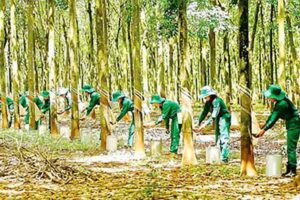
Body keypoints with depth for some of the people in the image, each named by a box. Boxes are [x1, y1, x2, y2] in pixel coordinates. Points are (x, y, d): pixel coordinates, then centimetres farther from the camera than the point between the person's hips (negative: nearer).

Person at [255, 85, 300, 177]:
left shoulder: (282, 104, -26)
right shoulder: (278, 102, 3)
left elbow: (274, 118, -25)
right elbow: (273, 115, 11)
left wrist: (264, 129, -22)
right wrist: (264, 126, 11)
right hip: (291, 125, 10)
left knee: (291, 148, -9)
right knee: (290, 148, 12)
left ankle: (293, 171, -7)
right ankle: (289, 170, 17)